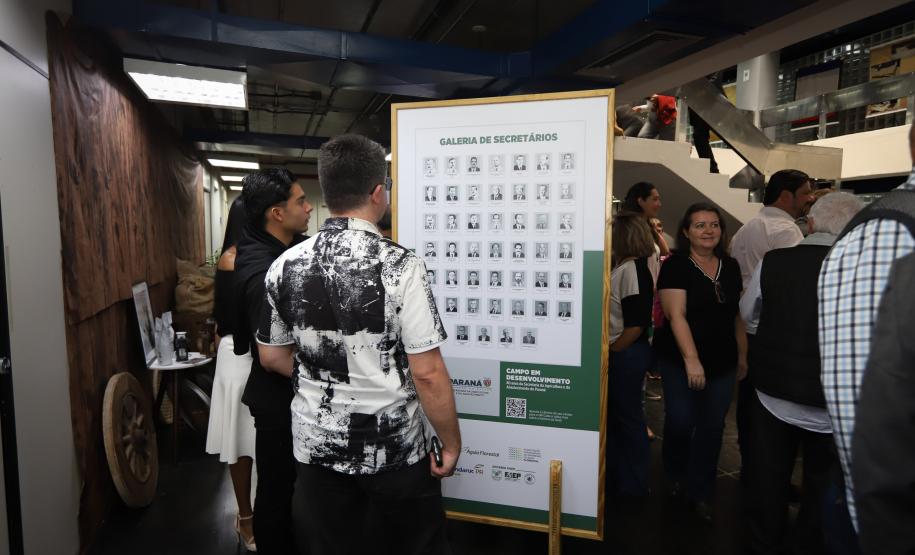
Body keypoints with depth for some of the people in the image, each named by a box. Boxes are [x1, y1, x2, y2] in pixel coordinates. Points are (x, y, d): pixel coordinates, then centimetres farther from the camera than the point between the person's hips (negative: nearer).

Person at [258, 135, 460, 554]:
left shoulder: (284, 266, -5)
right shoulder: (399, 266, -20)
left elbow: (273, 357, 5)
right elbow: (427, 373, -20)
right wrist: (451, 442, -6)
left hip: (318, 446, 4)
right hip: (395, 448, -3)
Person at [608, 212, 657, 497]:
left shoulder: (632, 268, -18)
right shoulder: (622, 266, 9)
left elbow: (636, 324, -22)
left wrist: (613, 350, -13)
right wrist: (611, 350, 11)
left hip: (627, 354, -9)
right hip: (620, 353, 9)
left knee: (628, 416, 6)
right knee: (615, 414, 18)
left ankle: (633, 484, 24)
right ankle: (618, 474, 35)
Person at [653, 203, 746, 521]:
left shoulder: (730, 267, 8)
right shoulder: (675, 266, -9)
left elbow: (738, 315, 14)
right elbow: (676, 315, -18)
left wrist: (742, 356, 12)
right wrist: (691, 359, -26)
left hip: (723, 363, 5)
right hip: (680, 362, -5)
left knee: (712, 428, 8)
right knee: (680, 421, -4)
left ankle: (700, 493, 26)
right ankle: (676, 476, 27)